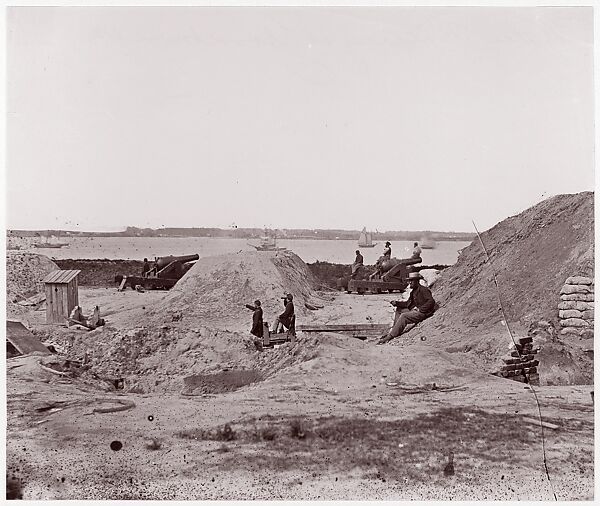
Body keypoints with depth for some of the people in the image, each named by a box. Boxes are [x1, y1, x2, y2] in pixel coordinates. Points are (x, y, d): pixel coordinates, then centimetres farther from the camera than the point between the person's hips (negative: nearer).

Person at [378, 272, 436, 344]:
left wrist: (420, 309, -23)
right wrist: (396, 303, 3)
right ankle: (393, 330, 1)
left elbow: (431, 302, -21)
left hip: (423, 313, -10)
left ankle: (391, 336, -27)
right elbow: (408, 303, 16)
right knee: (399, 310, 13)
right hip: (415, 311, 10)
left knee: (404, 316, -26)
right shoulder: (413, 291, 16)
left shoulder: (423, 290, -11)